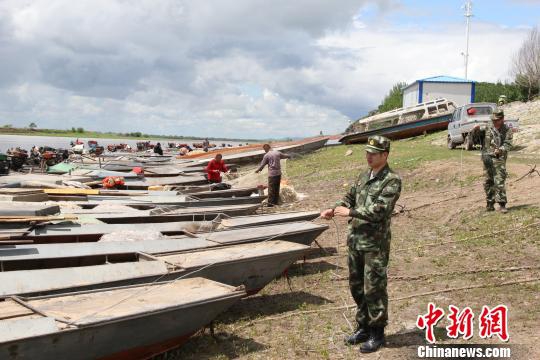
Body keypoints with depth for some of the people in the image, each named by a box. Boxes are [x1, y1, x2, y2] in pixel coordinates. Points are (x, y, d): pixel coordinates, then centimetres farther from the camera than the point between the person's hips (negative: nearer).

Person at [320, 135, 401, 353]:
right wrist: (334, 210, -3)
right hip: (355, 240, 8)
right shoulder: (364, 176, 11)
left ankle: (377, 333, 16)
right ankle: (363, 327, 31)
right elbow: (350, 198, 17)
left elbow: (379, 210, -22)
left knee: (374, 290, 1)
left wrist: (349, 212, -19)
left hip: (375, 244, -8)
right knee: (356, 287, 16)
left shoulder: (392, 180, -12)